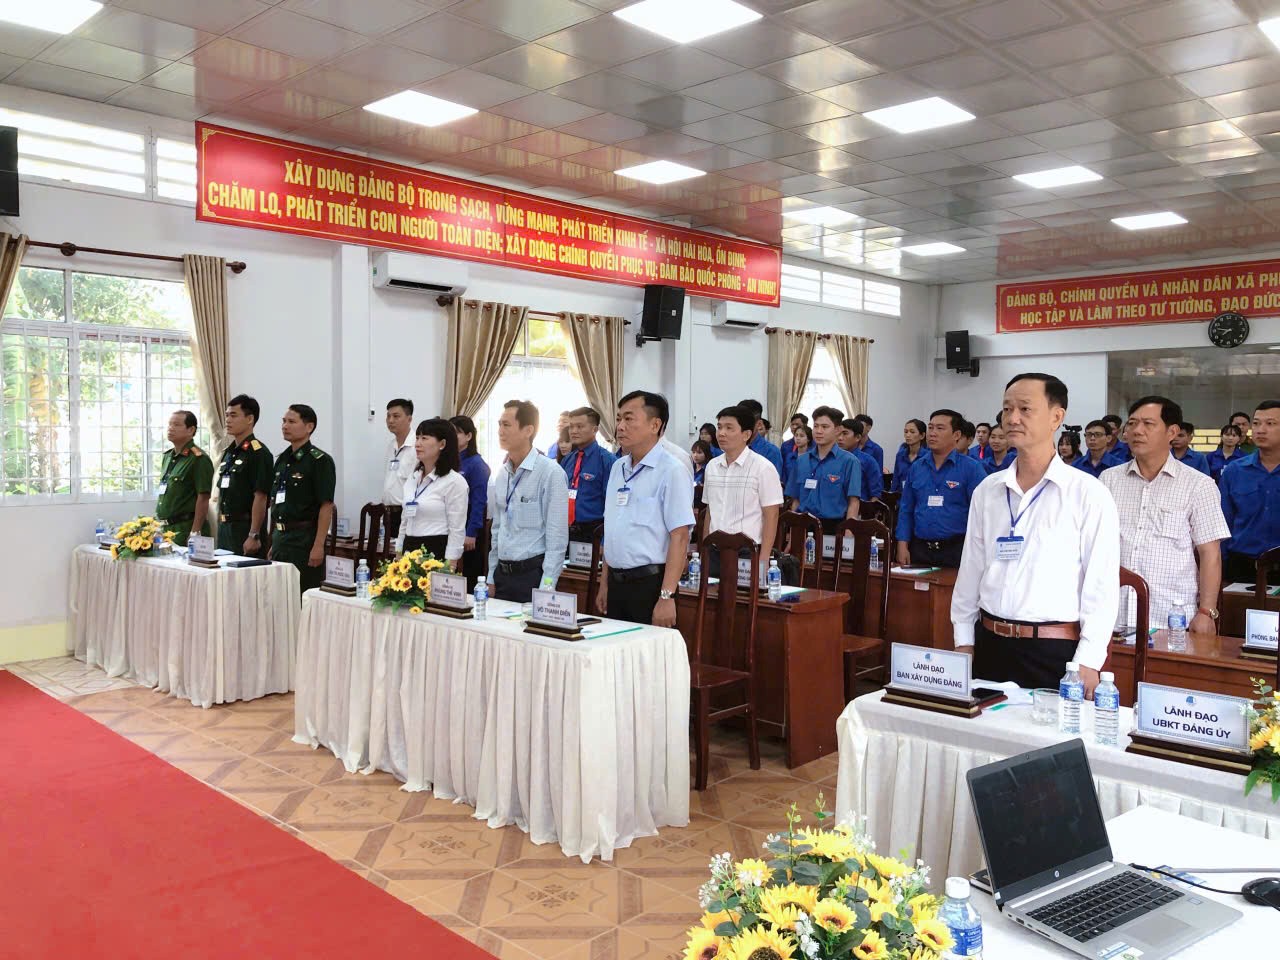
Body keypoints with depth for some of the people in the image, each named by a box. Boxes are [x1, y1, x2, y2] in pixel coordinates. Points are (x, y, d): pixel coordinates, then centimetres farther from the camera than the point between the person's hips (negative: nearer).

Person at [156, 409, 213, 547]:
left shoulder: (198, 459, -12)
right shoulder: (167, 457, 15)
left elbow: (203, 498, -16)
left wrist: (195, 533, -20)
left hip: (185, 529, -8)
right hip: (165, 527, 8)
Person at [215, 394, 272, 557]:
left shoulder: (258, 453, -12)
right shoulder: (228, 452, 15)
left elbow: (260, 497, -17)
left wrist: (253, 536, -21)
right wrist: (220, 527, 16)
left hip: (246, 528, -8)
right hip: (225, 527, 8)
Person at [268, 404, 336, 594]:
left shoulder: (319, 460, -10)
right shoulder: (282, 459, 14)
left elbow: (326, 506, -15)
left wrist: (318, 546, -20)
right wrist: (273, 542, 17)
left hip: (304, 539, -8)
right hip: (280, 538, 8)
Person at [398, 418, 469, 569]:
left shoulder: (454, 481, -9)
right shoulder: (413, 478, 13)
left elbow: (457, 530, -12)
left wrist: (449, 568, -15)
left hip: (437, 552, -7)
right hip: (410, 550, 7)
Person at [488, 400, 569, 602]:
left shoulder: (550, 473, -12)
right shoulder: (498, 476, 8)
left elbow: (557, 537, -13)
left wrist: (546, 587, -15)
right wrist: (491, 578, 13)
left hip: (533, 573, -6)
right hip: (502, 573, 6)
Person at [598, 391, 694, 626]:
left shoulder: (671, 471, -12)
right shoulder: (618, 467, 11)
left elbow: (680, 538, -16)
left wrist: (666, 597, -20)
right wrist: (604, 583, 16)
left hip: (650, 584, -7)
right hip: (617, 584, 7)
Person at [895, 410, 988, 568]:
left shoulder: (972, 468, -4)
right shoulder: (917, 467, 10)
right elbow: (906, 510, 12)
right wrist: (902, 546, 3)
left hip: (956, 550, -4)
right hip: (919, 549, 4)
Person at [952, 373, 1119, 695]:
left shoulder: (1088, 493, -7)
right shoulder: (987, 490, 7)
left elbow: (1101, 584, -8)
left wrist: (1087, 662, -11)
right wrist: (963, 640, 9)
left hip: (1054, 652, -4)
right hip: (989, 644, 4)